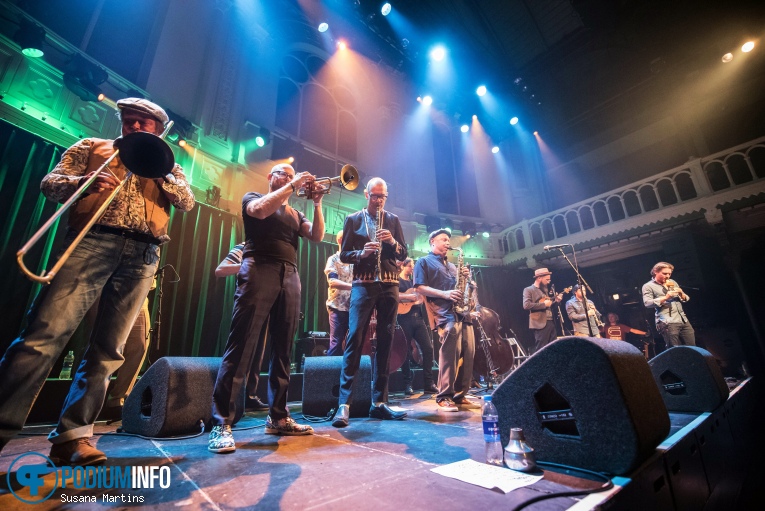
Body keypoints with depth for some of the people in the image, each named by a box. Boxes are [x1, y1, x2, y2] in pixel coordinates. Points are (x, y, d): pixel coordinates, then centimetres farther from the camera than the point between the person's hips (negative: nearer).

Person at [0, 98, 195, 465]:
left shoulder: (168, 166, 24)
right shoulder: (92, 147, 22)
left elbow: (187, 202, 8)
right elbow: (49, 183, 11)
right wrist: (83, 182, -10)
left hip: (142, 256, 1)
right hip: (93, 243, 0)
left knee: (108, 349, -2)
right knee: (45, 334, -13)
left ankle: (72, 435, 5)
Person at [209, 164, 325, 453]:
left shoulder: (295, 213, 26)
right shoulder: (252, 198, 15)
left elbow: (317, 236, 10)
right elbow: (261, 210, -10)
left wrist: (317, 204, 2)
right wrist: (292, 186, -4)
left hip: (290, 277, 5)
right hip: (259, 271, -5)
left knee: (283, 350, 4)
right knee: (241, 346, -9)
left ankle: (278, 417, 12)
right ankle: (222, 423, -3)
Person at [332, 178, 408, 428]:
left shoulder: (393, 220, 14)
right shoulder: (353, 219, 9)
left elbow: (403, 254, 10)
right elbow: (343, 255, 3)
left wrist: (392, 242, -10)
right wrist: (361, 252, -16)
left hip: (389, 285, 3)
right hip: (363, 284, -2)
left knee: (385, 341, 3)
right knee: (354, 338, -9)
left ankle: (378, 402, 13)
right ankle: (344, 404, -4)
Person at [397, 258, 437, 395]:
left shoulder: (413, 281, 21)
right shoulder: (397, 280, 1)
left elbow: (421, 297, 22)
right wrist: (408, 296, -20)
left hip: (418, 317, 6)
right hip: (404, 319, -6)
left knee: (428, 348, 1)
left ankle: (428, 384, 9)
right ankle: (408, 384, 13)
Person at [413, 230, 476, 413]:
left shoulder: (451, 265, 30)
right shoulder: (424, 262, 7)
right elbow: (420, 287, -6)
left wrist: (466, 278, 6)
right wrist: (444, 294, -16)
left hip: (462, 312, 8)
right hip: (445, 314, -7)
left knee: (468, 354, 4)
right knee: (450, 354, -15)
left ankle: (460, 395, 15)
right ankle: (444, 397, -4)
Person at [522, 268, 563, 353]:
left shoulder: (545, 290, 19)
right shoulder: (529, 290, -6)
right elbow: (526, 305, -22)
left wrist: (556, 301, 6)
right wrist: (544, 304, -18)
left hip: (551, 322, 8)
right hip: (540, 324, -8)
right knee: (540, 350, -5)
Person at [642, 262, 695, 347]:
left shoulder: (672, 282, 21)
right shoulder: (648, 286, 0)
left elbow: (686, 299, 22)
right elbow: (647, 303, -12)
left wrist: (681, 294, 0)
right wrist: (665, 298, -22)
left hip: (684, 320, 7)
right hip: (667, 323, -6)